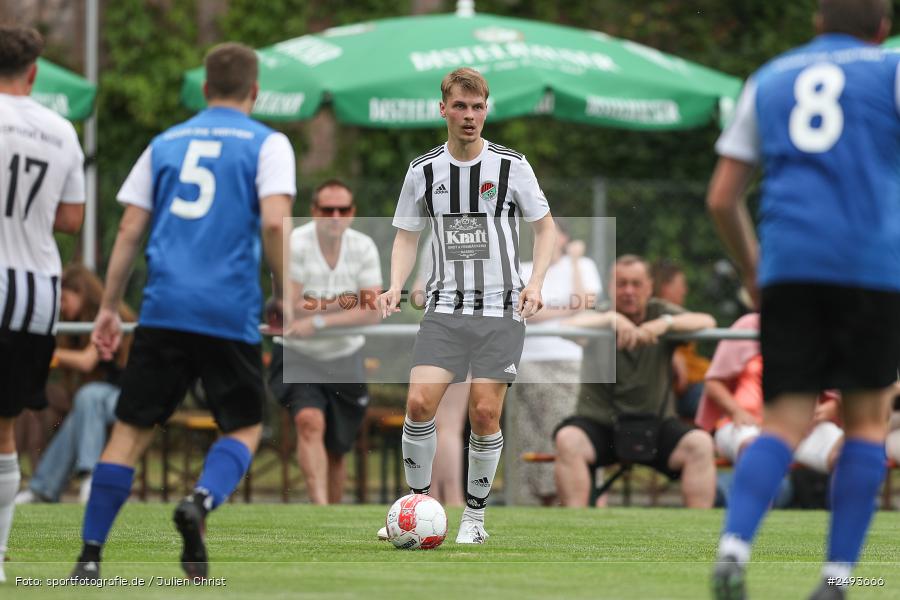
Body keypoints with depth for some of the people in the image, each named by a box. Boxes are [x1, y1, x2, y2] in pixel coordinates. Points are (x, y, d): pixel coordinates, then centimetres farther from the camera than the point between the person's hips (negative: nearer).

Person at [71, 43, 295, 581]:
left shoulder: (165, 143, 16)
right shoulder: (267, 144, 4)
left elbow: (130, 229, 12)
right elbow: (274, 222, -11)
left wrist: (109, 308, 15)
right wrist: (289, 301, -2)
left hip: (164, 309, 3)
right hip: (231, 313, -3)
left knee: (132, 429, 8)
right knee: (245, 429, 13)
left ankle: (90, 556, 1)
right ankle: (202, 501, -17)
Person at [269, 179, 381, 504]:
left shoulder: (363, 247, -5)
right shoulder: (296, 243, -15)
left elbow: (371, 313, -12)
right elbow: (292, 308, -20)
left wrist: (318, 321, -23)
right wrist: (348, 301, -14)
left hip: (345, 359, 3)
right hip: (298, 356, -3)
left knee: (336, 453, 8)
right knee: (310, 421, -28)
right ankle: (320, 506, -37)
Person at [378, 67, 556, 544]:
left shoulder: (511, 165, -2)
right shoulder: (423, 170, 4)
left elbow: (545, 226, 7)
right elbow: (406, 235, 13)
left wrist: (535, 282, -8)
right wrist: (396, 286, -4)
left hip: (501, 309, -1)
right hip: (445, 307, 1)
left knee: (484, 412, -7)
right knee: (420, 402, -14)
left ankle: (475, 515, 11)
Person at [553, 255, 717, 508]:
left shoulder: (660, 312, 4)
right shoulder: (600, 315, 1)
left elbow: (707, 322, -12)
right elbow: (568, 325, -21)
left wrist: (665, 323, -29)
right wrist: (610, 319, -37)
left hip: (655, 423, 1)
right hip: (599, 423, -1)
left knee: (700, 444, -24)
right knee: (568, 440, -31)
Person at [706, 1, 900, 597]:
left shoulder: (768, 80, 19)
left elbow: (722, 199, 16)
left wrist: (754, 274, 28)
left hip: (788, 267, 2)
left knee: (785, 424, 2)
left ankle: (733, 547, -22)